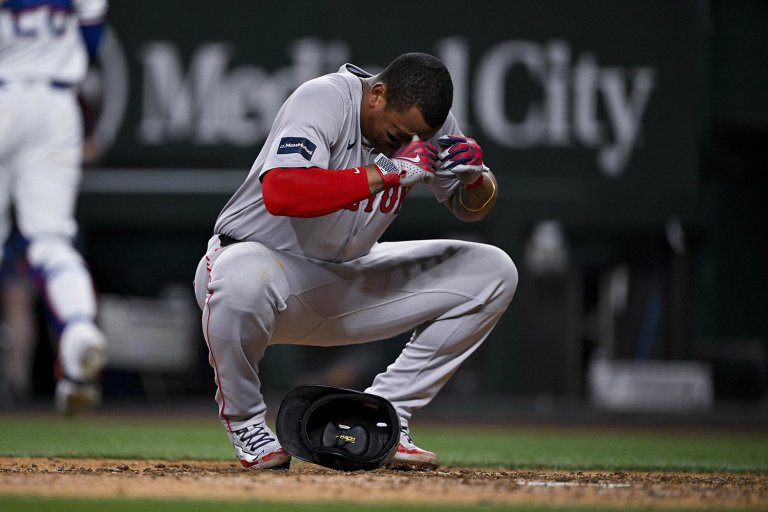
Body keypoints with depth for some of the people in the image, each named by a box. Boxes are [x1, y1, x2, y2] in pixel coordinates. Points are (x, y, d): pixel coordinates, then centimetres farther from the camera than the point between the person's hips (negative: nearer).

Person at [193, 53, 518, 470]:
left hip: (346, 280, 7)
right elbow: (280, 193, -41)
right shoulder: (324, 100, -24)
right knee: (243, 279, -44)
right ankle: (244, 419, -14)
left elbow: (472, 208, 8)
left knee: (492, 273, -2)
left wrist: (475, 177, -17)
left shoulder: (424, 119, -4)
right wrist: (388, 172, -38)